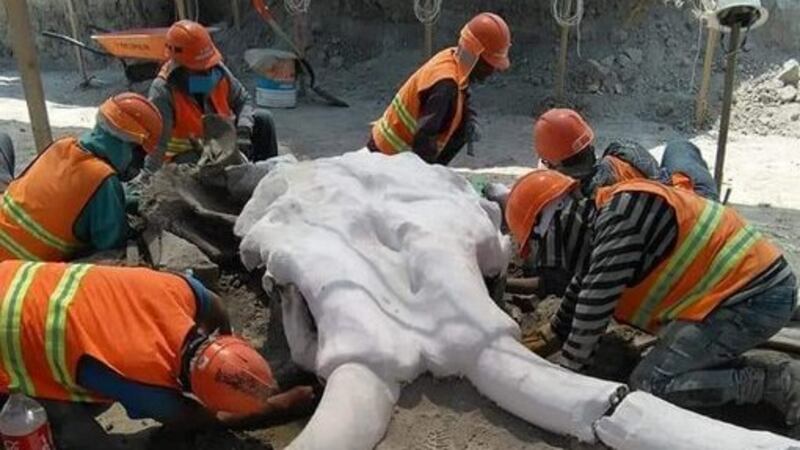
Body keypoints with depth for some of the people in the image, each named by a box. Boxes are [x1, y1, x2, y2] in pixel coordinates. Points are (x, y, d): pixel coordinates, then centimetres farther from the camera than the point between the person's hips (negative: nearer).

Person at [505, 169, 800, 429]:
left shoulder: (623, 210, -19)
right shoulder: (604, 215, 12)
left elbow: (595, 300, -17)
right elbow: (582, 290, 21)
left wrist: (568, 367, -7)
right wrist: (548, 339, 21)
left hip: (755, 297, -10)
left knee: (648, 384, -10)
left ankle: (775, 383, -7)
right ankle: (774, 376, 11)